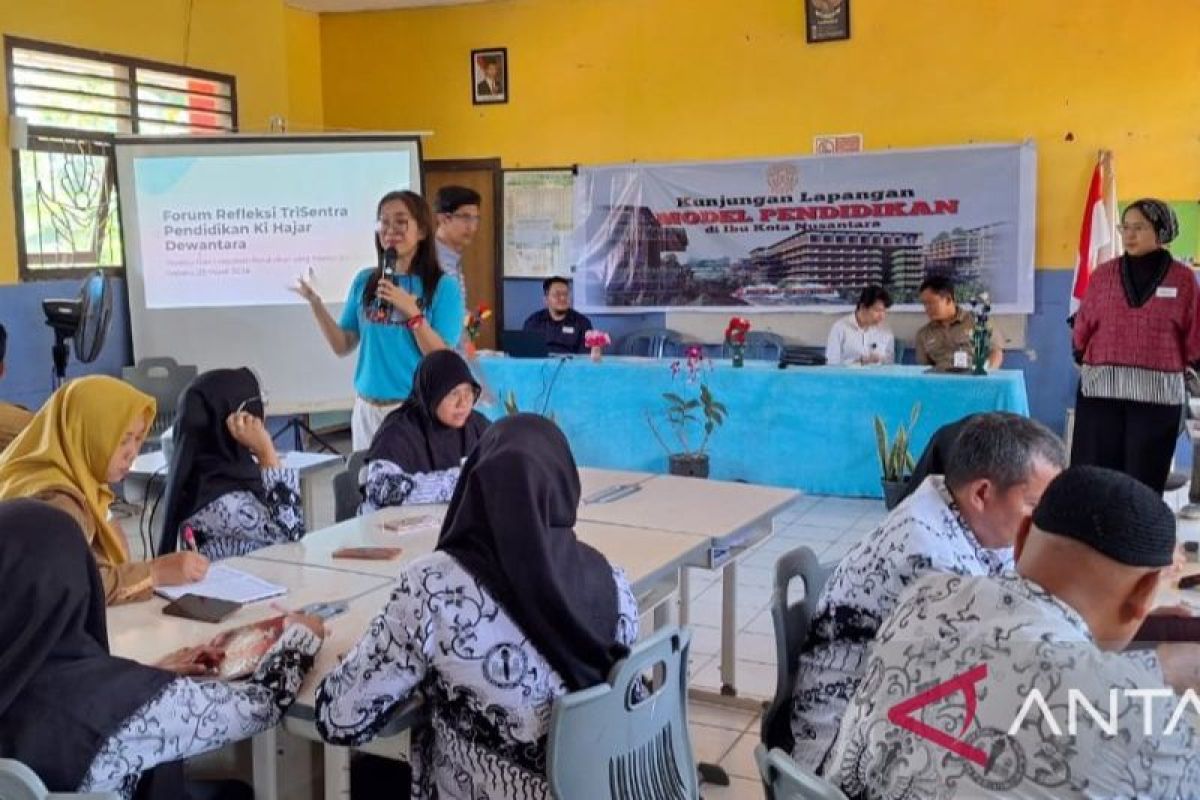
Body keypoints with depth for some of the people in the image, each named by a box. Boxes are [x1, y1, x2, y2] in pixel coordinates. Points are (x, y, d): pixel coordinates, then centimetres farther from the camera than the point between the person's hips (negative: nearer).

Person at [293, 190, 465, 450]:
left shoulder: (443, 287, -5)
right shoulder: (365, 281, 6)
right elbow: (343, 346, 8)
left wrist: (412, 312, -20)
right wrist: (316, 303, -4)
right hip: (367, 407, 4)